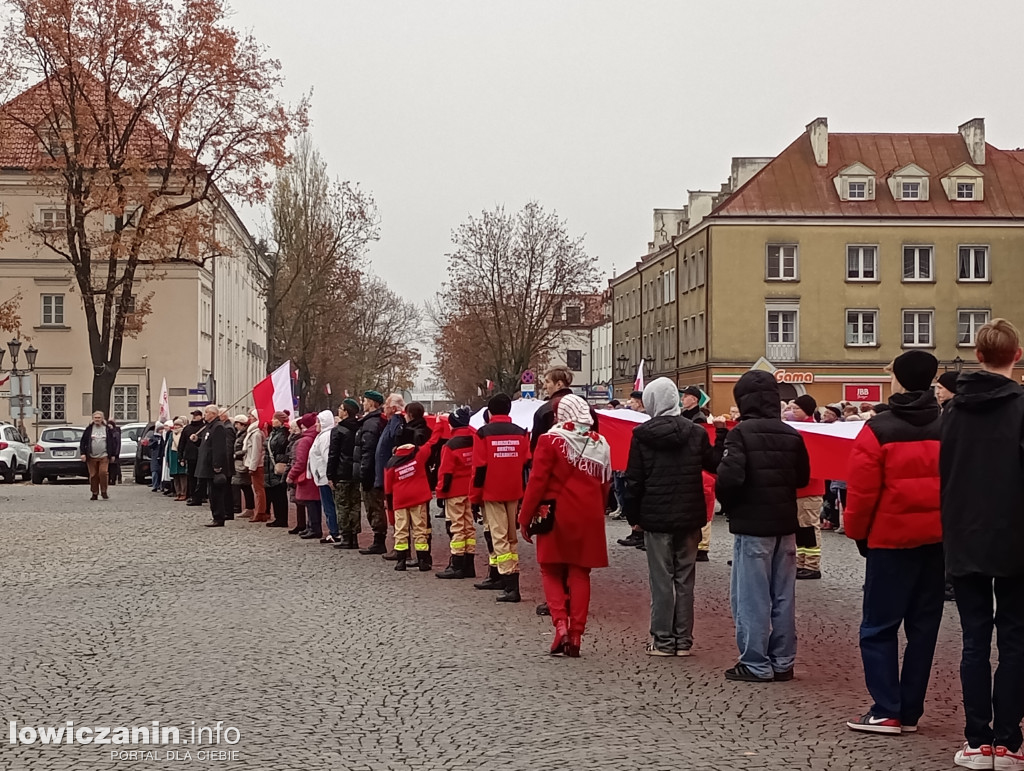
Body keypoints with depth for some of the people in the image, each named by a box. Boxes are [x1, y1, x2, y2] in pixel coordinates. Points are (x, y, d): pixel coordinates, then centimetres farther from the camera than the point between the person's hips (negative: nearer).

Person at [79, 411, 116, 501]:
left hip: (104, 456, -1)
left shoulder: (107, 429, 7)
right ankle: (94, 493, 12)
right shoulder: (89, 429, 6)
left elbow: (111, 442, 10)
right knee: (93, 476, 3)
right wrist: (83, 453, -2)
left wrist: (112, 455, 7)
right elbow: (83, 442, 6)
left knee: (103, 473, -14)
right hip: (91, 457, 1)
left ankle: (103, 491, 1)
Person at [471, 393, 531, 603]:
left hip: (492, 493, -4)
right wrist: (524, 494, 13)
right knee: (512, 537, 16)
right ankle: (512, 581, 21)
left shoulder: (484, 434, -6)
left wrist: (474, 497, -1)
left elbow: (479, 468, -8)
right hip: (514, 493, 4)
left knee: (499, 538, -4)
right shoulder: (521, 433, 4)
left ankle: (510, 586, -12)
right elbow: (526, 465, 5)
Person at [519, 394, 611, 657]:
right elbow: (605, 484, 11)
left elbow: (537, 481, -10)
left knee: (552, 572, 10)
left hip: (556, 516, -3)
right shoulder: (600, 444, 6)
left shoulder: (551, 440, -8)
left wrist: (525, 518, -4)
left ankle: (560, 625, -8)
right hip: (589, 518, 4)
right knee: (580, 575, 9)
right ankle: (576, 635, 6)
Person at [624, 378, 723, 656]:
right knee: (684, 579, 9)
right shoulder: (696, 432, -2)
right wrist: (722, 435, 19)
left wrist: (633, 515, 3)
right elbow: (715, 465, 8)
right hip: (688, 518, 2)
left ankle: (663, 640, 6)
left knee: (661, 579, 3)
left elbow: (634, 479, -6)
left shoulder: (642, 434, -7)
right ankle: (683, 640, 12)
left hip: (656, 518, -2)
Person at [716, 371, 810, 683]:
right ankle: (782, 661, 18)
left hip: (752, 526, -6)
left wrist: (727, 503, -3)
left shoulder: (741, 433, -14)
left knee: (751, 597, 1)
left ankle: (755, 664, 4)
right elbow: (803, 478, 11)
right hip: (785, 524, 6)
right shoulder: (792, 435, 4)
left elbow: (729, 478, -22)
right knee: (783, 597, 12)